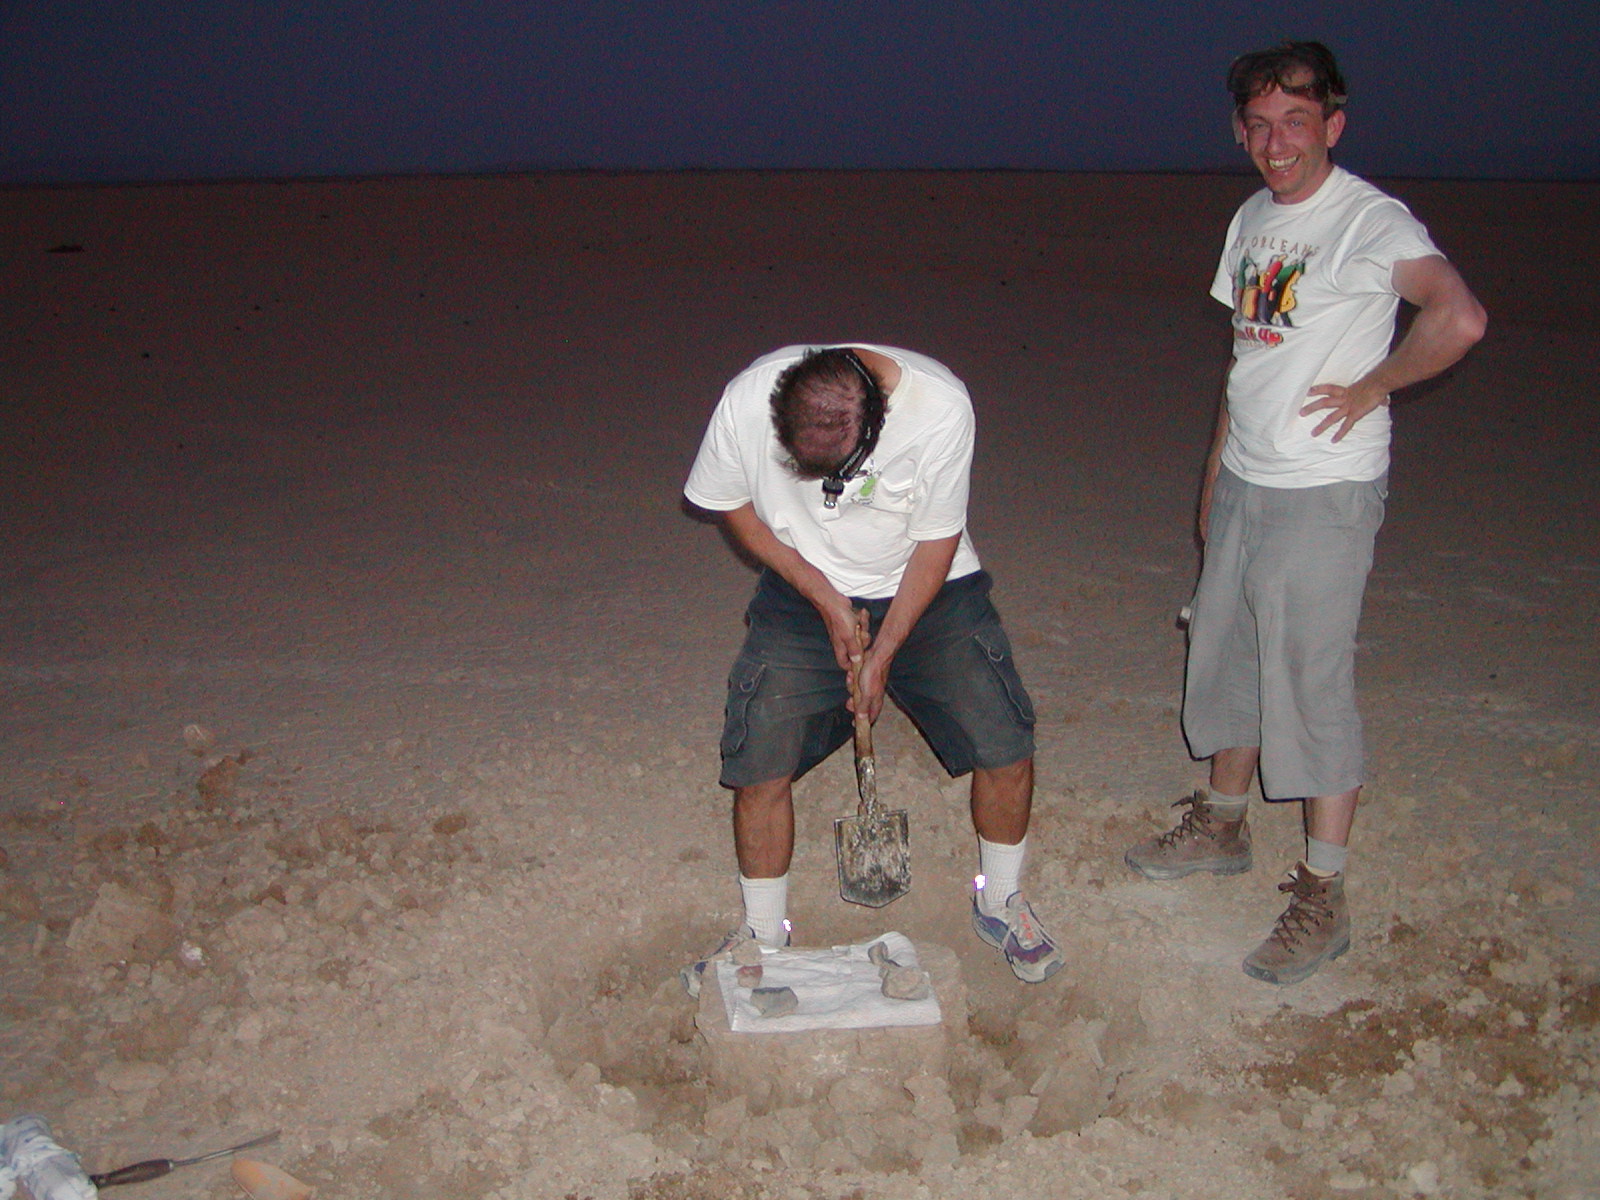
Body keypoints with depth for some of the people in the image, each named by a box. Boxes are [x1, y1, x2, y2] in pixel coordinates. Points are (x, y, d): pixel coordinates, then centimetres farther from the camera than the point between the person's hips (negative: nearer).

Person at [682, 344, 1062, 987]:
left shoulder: (941, 404, -28)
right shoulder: (748, 401, -26)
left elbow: (937, 542, -15)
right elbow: (731, 505, -6)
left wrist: (883, 655, -14)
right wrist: (822, 596, -13)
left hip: (929, 590, 0)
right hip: (805, 592, 0)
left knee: (1007, 751, -7)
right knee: (759, 768, -8)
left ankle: (1000, 903, 22)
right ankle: (763, 933, 18)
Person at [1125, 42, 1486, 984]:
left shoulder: (1371, 219, -15)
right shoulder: (1254, 219, 11)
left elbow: (1460, 320, -32)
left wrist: (1370, 387, -18)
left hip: (1325, 494, -8)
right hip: (1244, 483, 8)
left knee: (1313, 687, -4)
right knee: (1229, 660, 17)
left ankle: (1323, 898, 8)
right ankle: (1223, 825, 37)